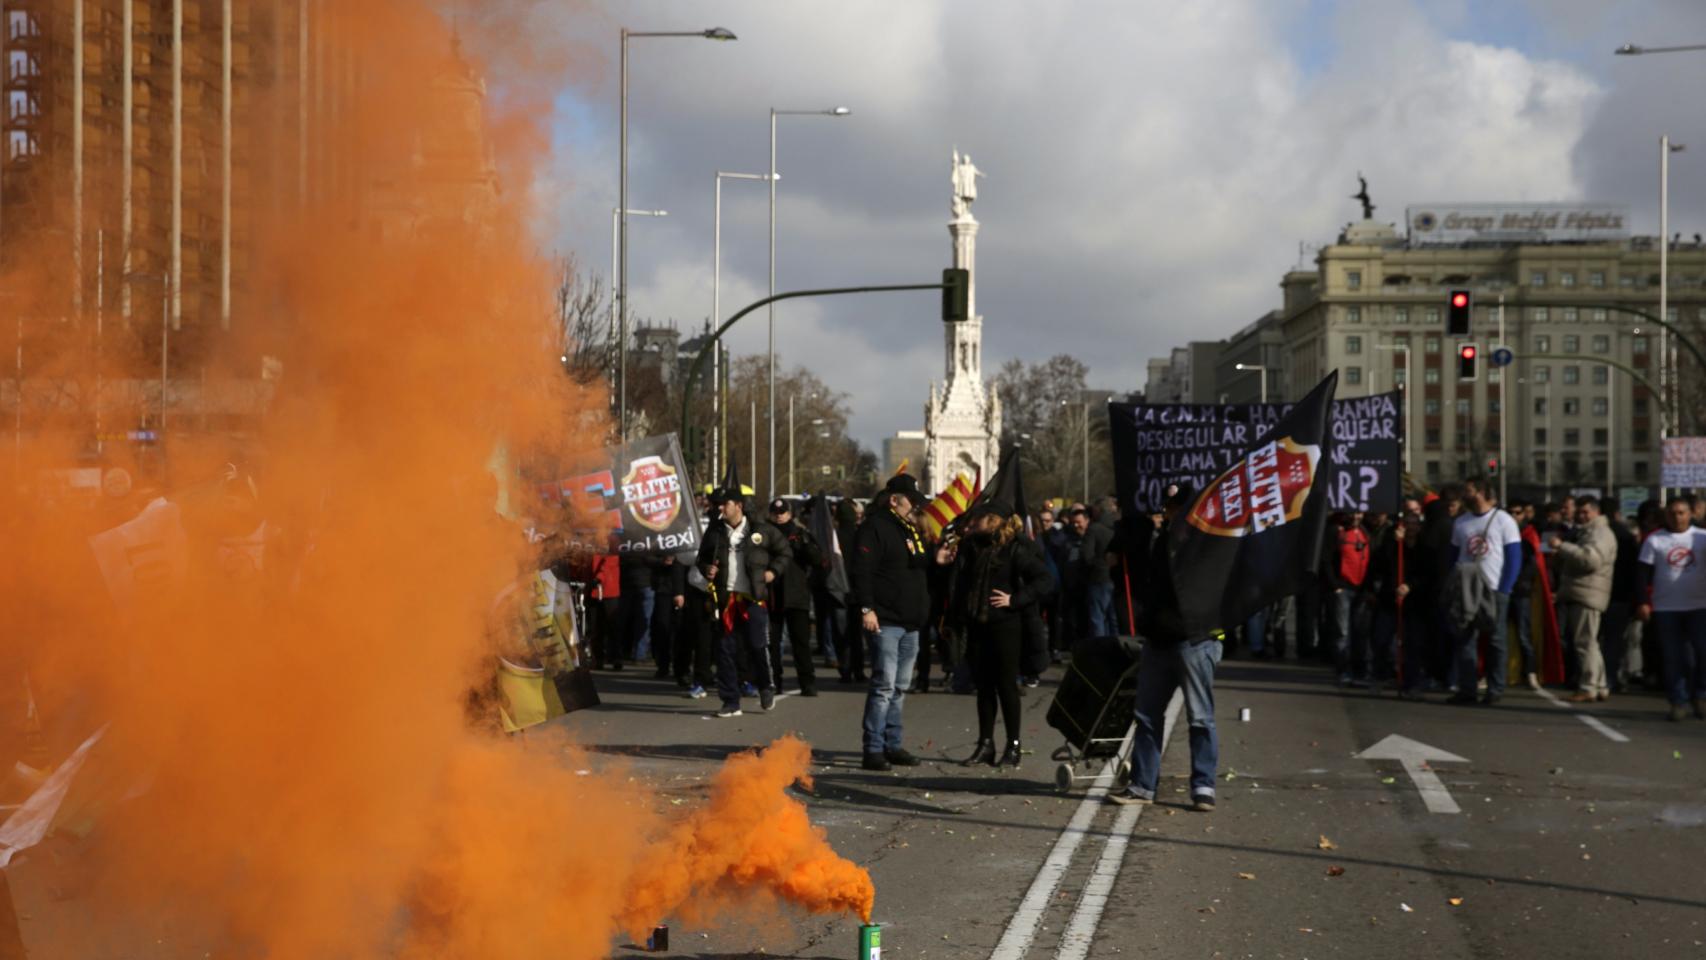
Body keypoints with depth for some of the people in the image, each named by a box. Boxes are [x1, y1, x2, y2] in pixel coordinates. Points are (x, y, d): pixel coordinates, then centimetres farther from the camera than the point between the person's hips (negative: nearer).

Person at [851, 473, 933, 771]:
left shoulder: (910, 529, 19)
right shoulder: (874, 527, -9)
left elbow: (920, 567, 26)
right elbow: (862, 570, -16)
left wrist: (936, 561, 6)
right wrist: (866, 608, -23)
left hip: (910, 623, 9)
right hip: (885, 622, -9)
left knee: (900, 687, 12)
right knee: (884, 684, -11)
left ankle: (893, 745, 18)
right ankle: (874, 750, -9)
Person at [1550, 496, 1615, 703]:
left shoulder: (1600, 533, -6)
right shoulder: (1583, 532, 27)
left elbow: (1590, 558, -24)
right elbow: (1570, 565, 35)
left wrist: (1562, 547, -19)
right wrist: (1560, 556, 13)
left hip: (1588, 595, -10)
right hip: (1576, 595, 11)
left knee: (1585, 642, -12)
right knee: (1588, 642, 12)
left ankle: (1587, 688, -13)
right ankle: (1600, 686, 16)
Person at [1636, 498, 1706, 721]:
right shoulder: (1655, 540, 5)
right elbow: (1645, 573, 4)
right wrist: (1643, 602, -4)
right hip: (1666, 608, 0)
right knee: (1673, 658, 2)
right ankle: (1678, 701, 9)